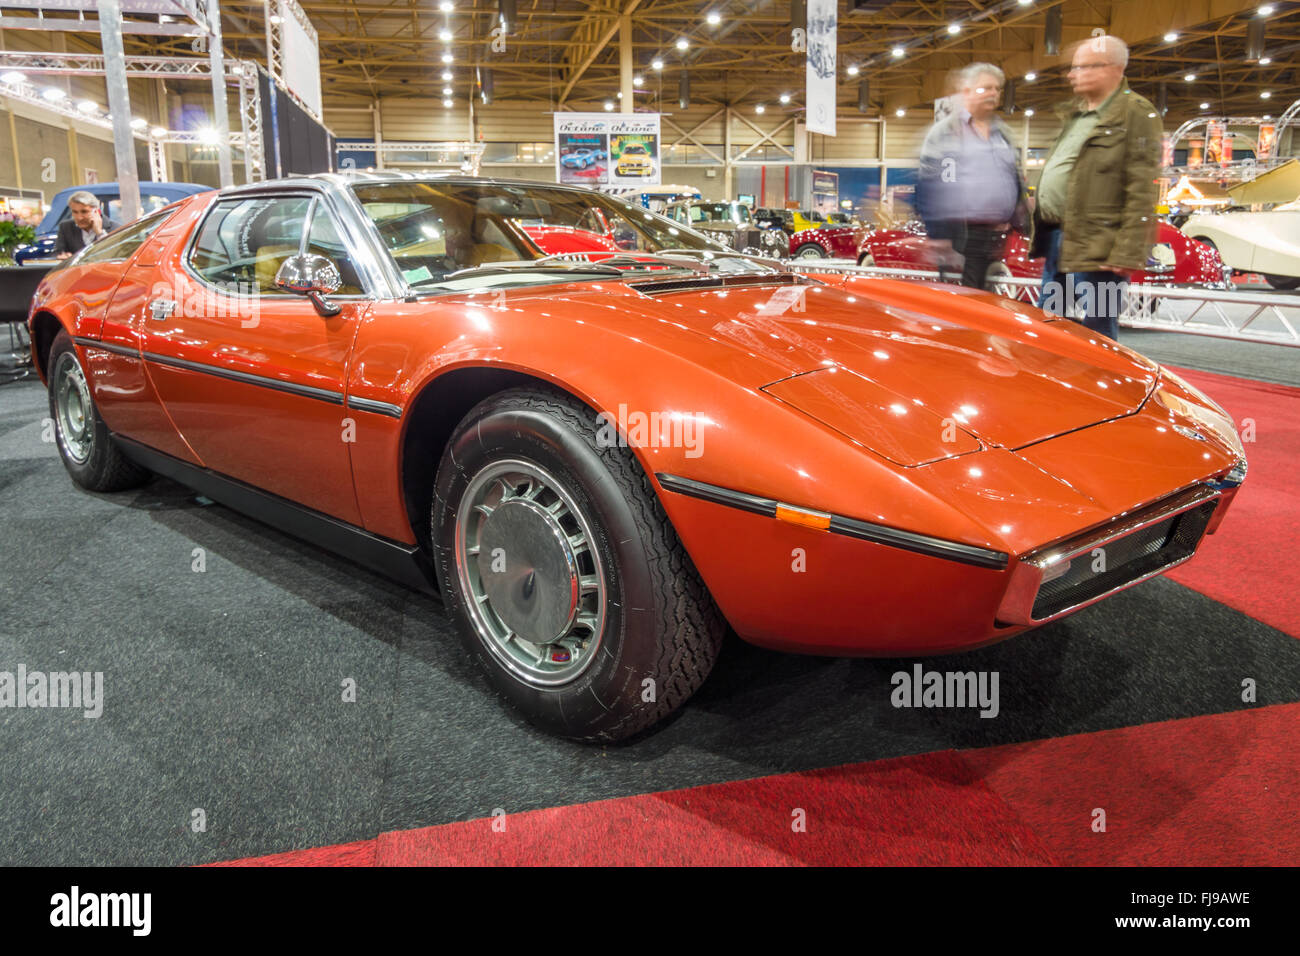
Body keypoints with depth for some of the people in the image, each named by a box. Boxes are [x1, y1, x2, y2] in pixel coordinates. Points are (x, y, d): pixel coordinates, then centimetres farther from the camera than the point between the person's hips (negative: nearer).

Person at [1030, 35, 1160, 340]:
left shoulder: (1136, 115, -7)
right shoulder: (1074, 115, 20)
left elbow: (1142, 194, -14)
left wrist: (1127, 253, -21)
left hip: (1095, 246, -9)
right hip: (1056, 239, 9)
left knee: (1097, 332, -5)